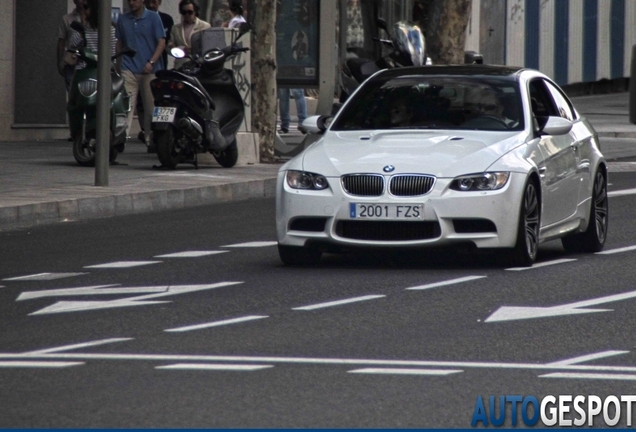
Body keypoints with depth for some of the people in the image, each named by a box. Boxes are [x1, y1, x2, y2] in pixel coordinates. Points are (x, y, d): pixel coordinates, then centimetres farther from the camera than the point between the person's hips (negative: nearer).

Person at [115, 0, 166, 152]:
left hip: (150, 70, -1)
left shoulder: (153, 18, 2)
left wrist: (151, 62, -13)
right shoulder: (123, 19, 11)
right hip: (129, 69, 1)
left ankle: (151, 141, 12)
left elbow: (161, 42, -2)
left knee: (151, 108, 4)